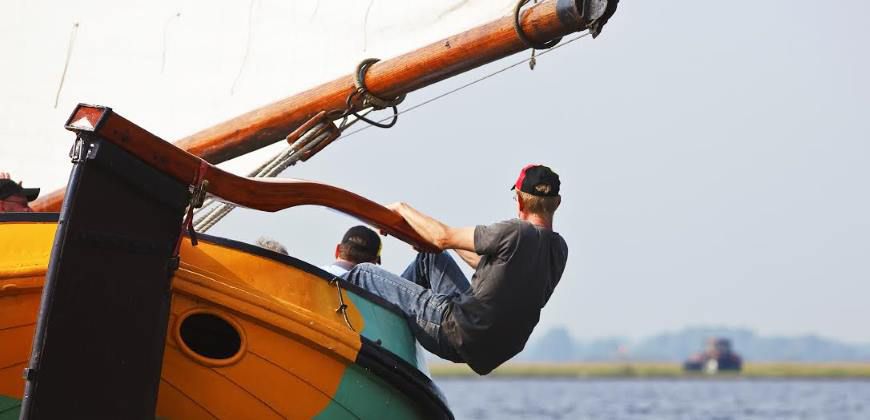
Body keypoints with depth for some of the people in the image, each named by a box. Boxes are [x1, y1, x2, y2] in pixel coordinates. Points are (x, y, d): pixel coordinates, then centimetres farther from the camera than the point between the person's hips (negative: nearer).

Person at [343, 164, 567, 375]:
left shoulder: (517, 233, -22)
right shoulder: (559, 248, 2)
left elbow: (443, 238, -12)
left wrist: (402, 208, 4)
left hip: (459, 332, -8)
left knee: (364, 274, 4)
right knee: (431, 256, 27)